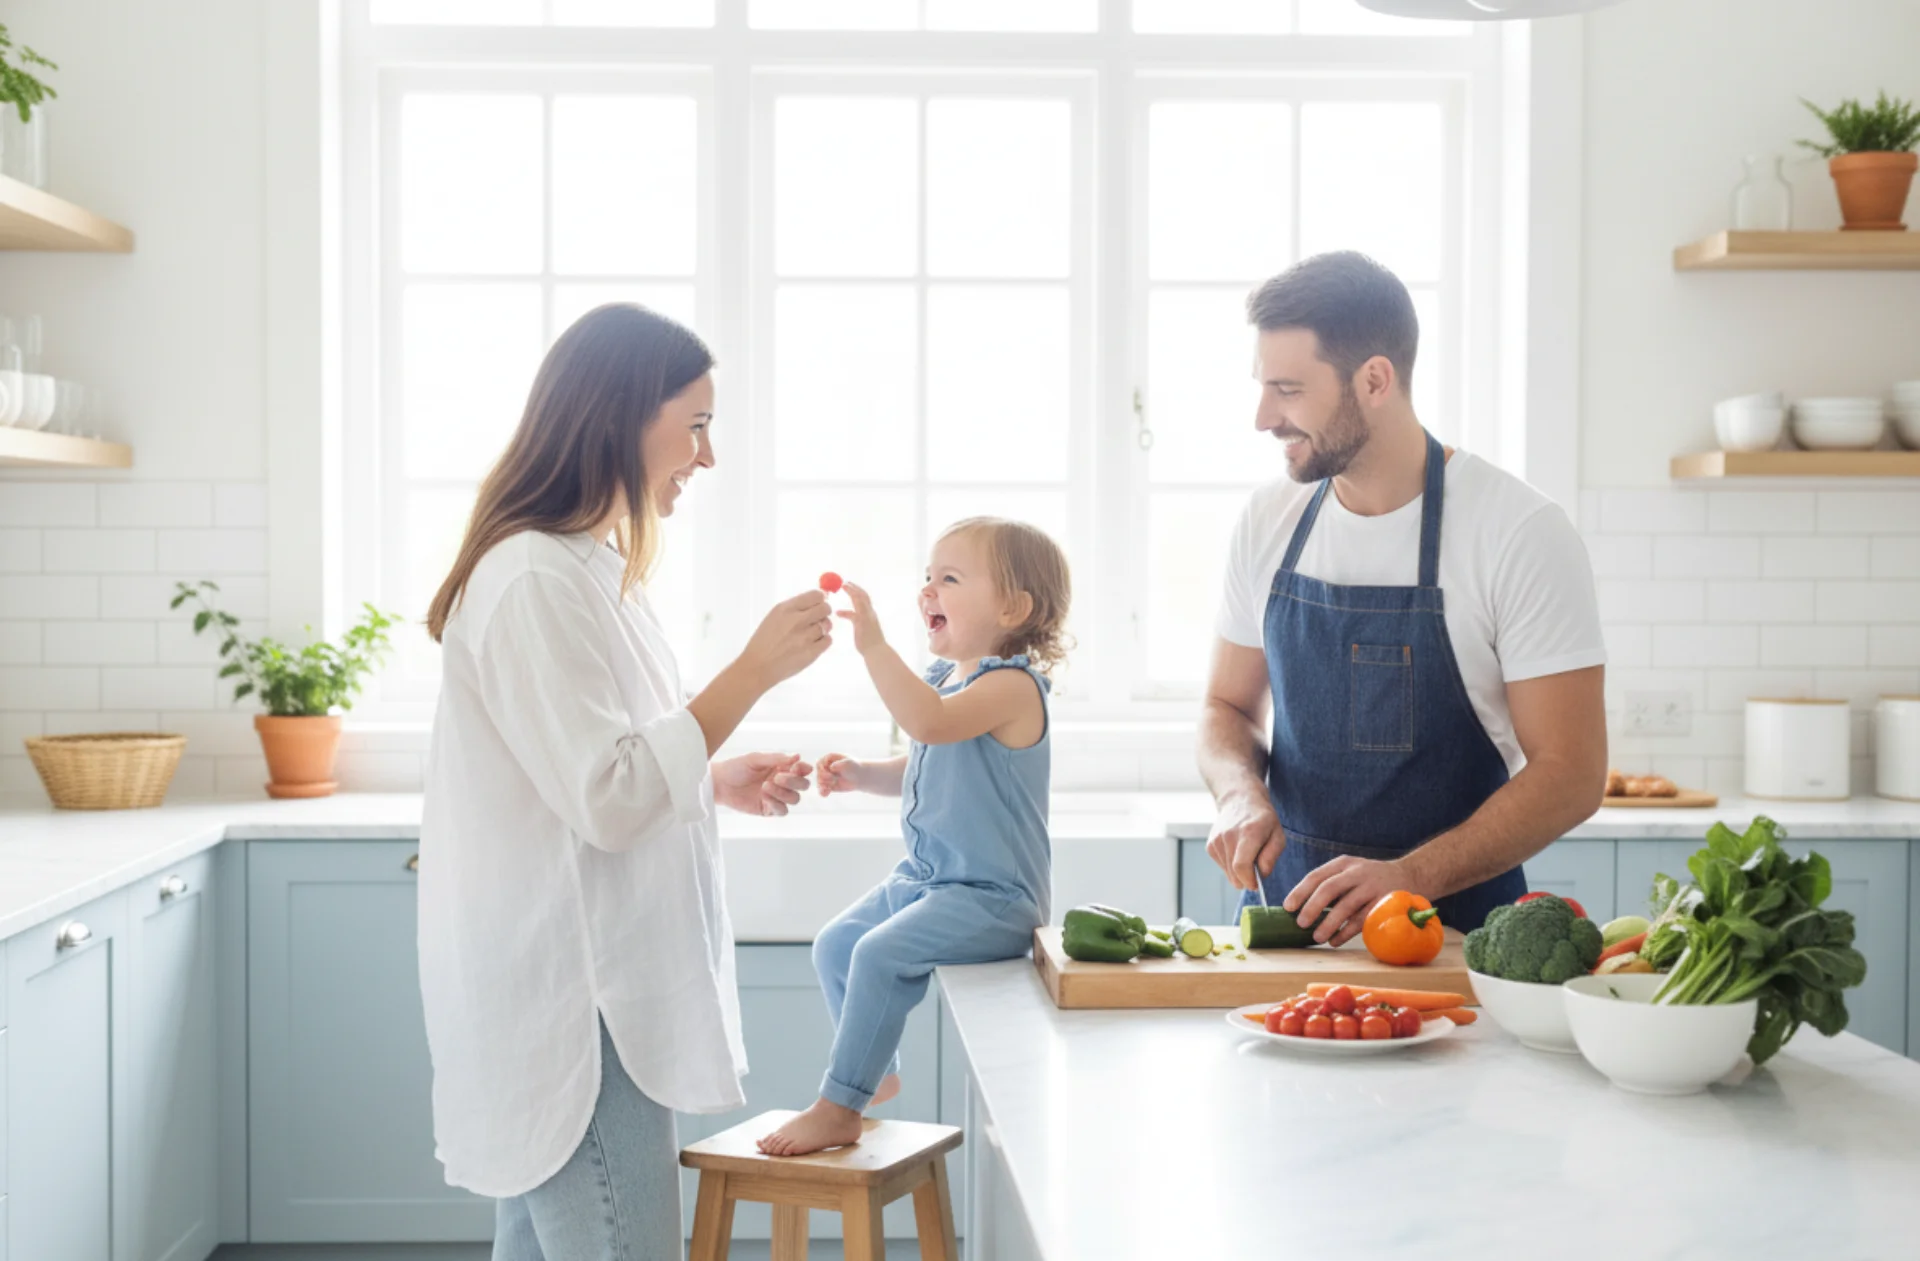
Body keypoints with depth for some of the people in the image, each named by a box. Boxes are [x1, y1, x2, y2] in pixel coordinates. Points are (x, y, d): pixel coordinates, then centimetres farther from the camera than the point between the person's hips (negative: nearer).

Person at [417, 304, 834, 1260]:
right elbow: (605, 798, -21)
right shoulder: (534, 580, -17)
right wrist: (753, 672, -18)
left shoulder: (585, 569, 15)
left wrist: (723, 783, 12)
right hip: (568, 1006, -10)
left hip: (575, 996, 10)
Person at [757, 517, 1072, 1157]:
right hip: (924, 877, 10)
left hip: (992, 895, -10)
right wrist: (863, 774, 8)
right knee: (835, 944, 15)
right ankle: (877, 1071, 34)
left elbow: (930, 724, -39)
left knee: (881, 954, -25)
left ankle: (838, 1109, -14)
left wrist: (873, 645, -41)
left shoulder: (1012, 684, -19)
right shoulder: (945, 677, 11)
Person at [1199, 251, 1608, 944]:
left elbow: (1570, 775, -10)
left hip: (1455, 920, -4)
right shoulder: (1269, 521, 7)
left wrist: (1410, 876, -21)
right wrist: (1241, 792, -5)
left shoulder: (1521, 532, -8)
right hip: (1287, 904, 4)